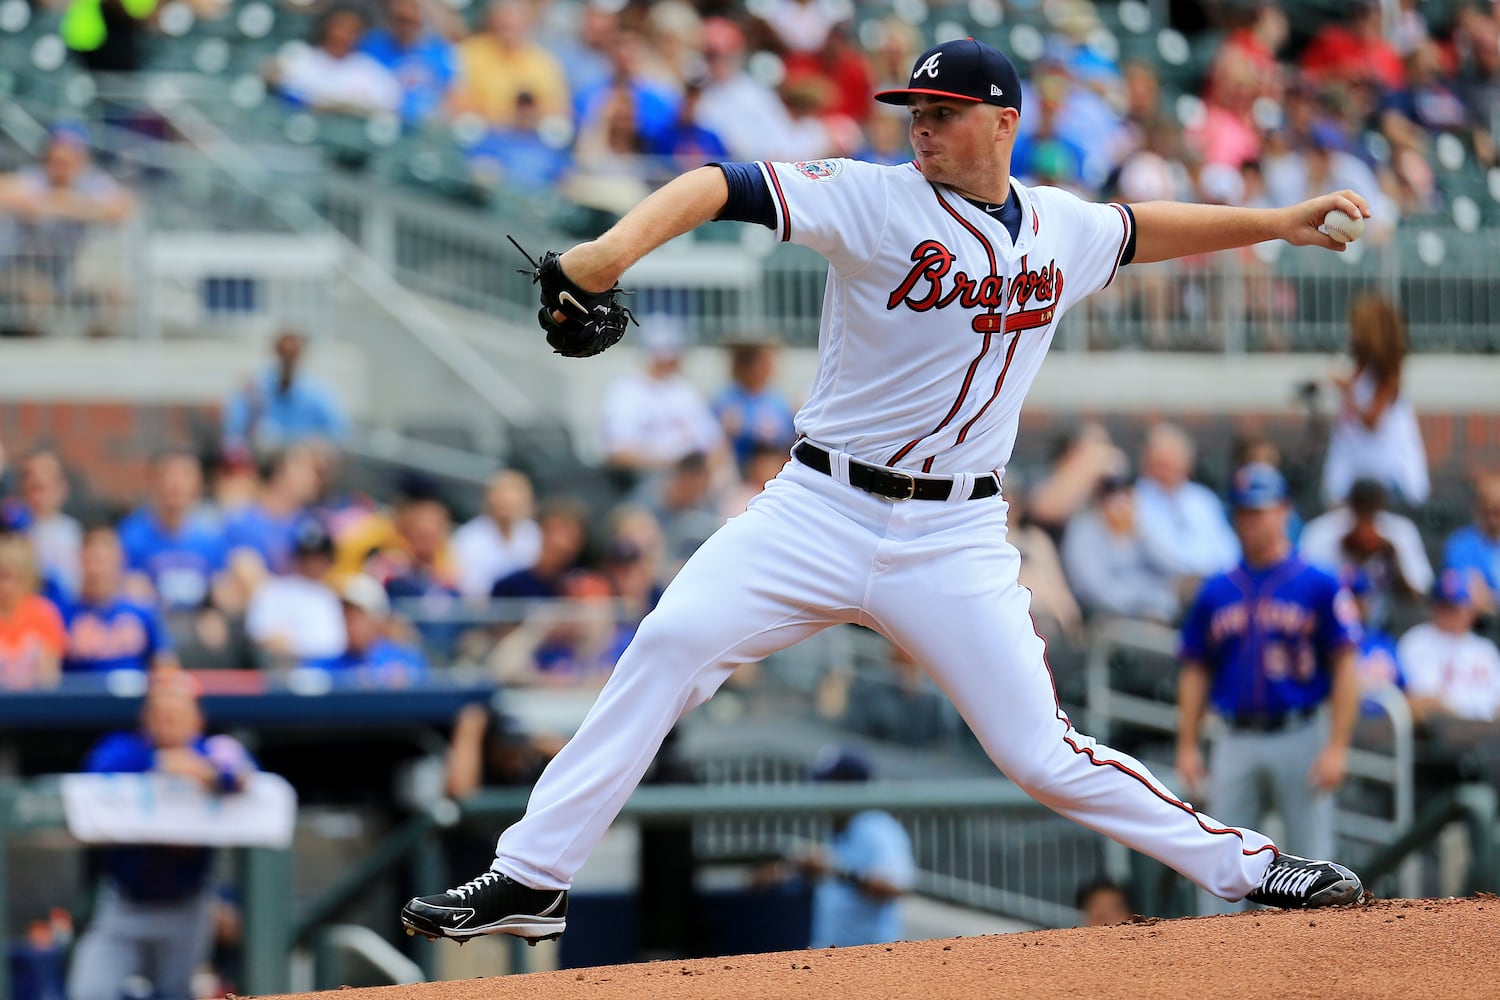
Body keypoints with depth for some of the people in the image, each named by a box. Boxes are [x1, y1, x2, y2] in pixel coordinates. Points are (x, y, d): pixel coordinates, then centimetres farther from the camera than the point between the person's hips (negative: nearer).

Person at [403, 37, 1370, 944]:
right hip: (822, 513, -2)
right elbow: (721, 185, -20)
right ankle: (529, 880, -16)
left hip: (956, 540, 2)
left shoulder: (1062, 228, 7)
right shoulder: (875, 201, -7)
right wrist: (619, 246, -37)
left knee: (1041, 753, -3)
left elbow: (1143, 228, 31)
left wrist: (1277, 222, 30)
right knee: (672, 643, -20)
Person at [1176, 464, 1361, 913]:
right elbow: (1195, 672, 13)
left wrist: (1336, 747, -11)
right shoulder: (1216, 592, 10)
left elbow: (1344, 669, -3)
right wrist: (1187, 746, 5)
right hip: (1235, 738, 3)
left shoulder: (1320, 586, -1)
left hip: (1299, 736, -3)